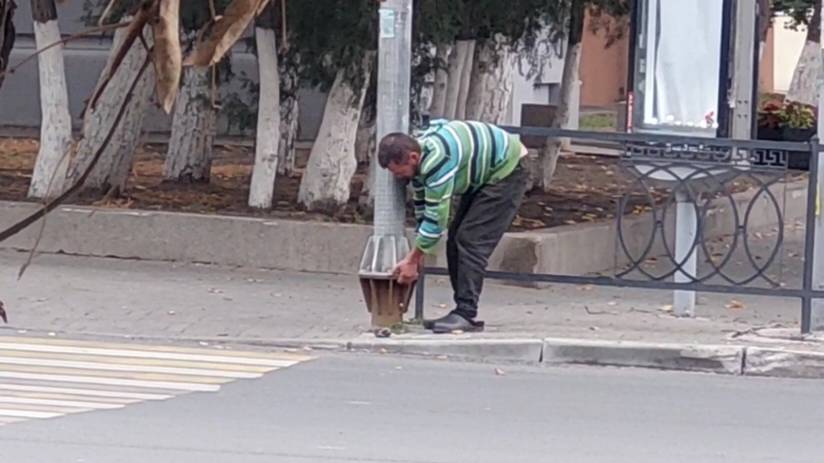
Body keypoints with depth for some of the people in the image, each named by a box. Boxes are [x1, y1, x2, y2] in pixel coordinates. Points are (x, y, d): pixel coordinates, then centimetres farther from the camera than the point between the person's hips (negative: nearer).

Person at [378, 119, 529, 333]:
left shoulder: (436, 160, -35)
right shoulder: (418, 160, -5)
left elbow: (436, 219, -31)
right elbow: (422, 209, 6)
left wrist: (412, 260, -23)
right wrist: (417, 258, 5)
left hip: (507, 172, -10)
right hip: (483, 178, 10)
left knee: (470, 240, -17)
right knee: (456, 240, 7)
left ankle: (466, 314, -19)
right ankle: (464, 313, 9)